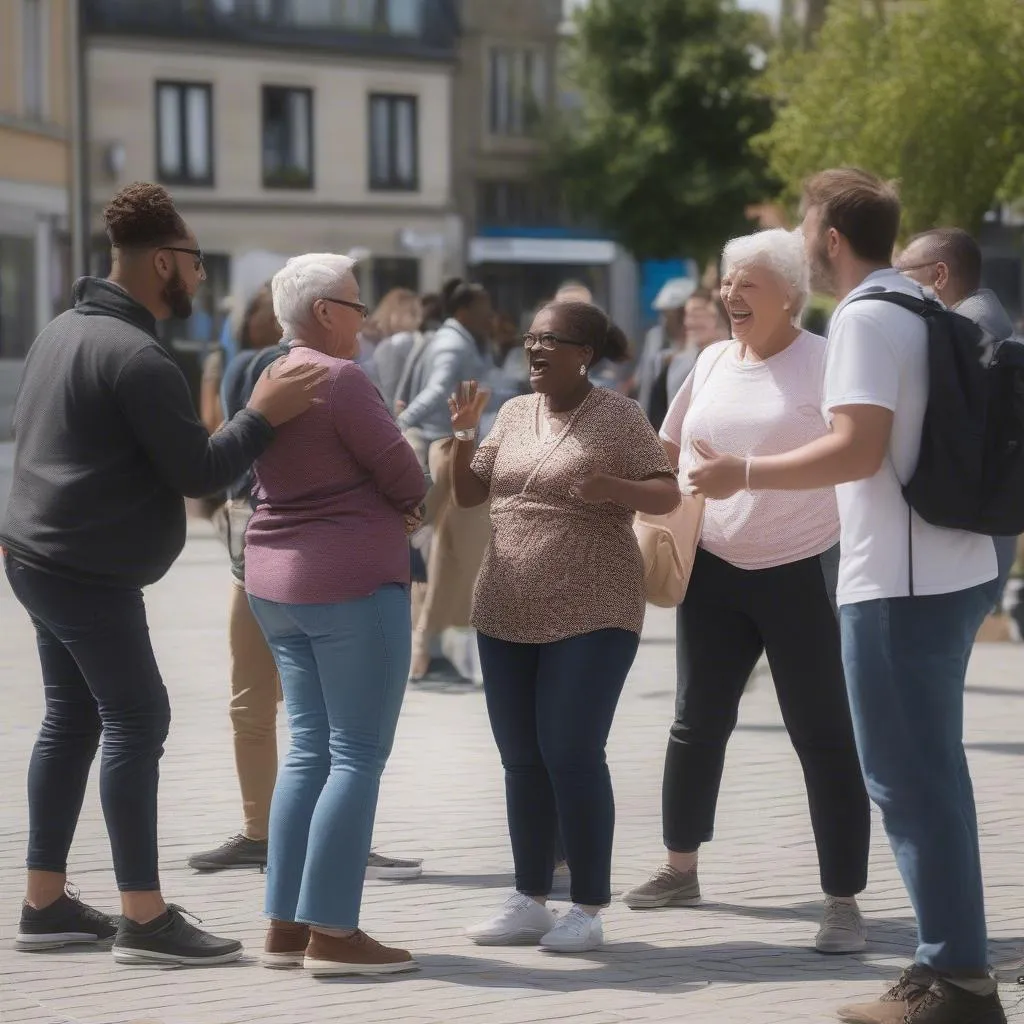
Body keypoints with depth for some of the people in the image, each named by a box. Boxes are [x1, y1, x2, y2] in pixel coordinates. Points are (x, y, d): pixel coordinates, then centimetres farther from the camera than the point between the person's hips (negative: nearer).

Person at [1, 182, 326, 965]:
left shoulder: (68, 329, 12)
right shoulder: (137, 357, -20)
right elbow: (200, 473, -19)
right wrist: (264, 416, -15)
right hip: (89, 571, -10)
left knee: (71, 719, 14)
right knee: (136, 722, -8)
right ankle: (145, 921, -7)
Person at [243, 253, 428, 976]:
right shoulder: (340, 379, -14)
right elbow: (405, 477, -12)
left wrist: (392, 506, 7)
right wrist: (407, 503, 11)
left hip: (276, 583, 9)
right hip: (351, 582, -9)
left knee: (310, 750, 12)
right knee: (358, 756, -5)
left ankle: (286, 924, 11)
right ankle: (332, 933, -8)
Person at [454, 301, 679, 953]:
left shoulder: (617, 416, -5)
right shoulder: (515, 414, 12)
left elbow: (669, 495, -8)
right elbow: (469, 494, 15)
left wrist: (611, 487, -26)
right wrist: (464, 433, -1)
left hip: (590, 616, -6)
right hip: (508, 615, 6)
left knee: (573, 756, -9)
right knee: (522, 760, 9)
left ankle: (589, 910, 0)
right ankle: (531, 903, 17)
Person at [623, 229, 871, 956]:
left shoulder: (822, 362, -9)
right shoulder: (712, 362, 9)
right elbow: (670, 452, 19)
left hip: (802, 572, -6)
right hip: (715, 570, 6)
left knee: (824, 739, -4)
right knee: (697, 724, 16)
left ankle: (844, 902, 1)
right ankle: (680, 869, 32)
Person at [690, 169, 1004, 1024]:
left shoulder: (866, 318, -13)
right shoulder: (922, 310, 15)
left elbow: (857, 448, -21)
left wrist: (746, 473, -13)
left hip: (902, 581, -9)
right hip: (951, 567, 9)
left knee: (909, 777, -5)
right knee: (929, 773, 14)